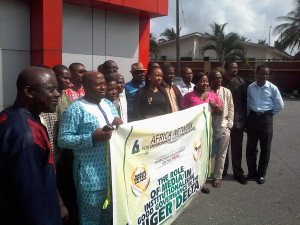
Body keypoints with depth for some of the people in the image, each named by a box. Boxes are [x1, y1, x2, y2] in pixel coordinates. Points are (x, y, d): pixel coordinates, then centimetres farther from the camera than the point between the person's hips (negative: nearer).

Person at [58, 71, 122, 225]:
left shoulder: (109, 104, 11)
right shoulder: (75, 109, -12)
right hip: (91, 175, -7)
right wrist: (93, 137, -25)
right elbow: (63, 140, -16)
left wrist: (118, 122, -6)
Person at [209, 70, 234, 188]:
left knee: (221, 154, 8)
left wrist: (229, 124, 0)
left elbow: (231, 108, 5)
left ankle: (217, 177, 21)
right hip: (209, 126, -2)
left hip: (223, 127, 2)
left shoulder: (227, 92, 3)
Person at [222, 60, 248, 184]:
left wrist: (244, 119, 2)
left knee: (237, 149, 10)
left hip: (238, 121, 2)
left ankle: (238, 173, 23)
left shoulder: (240, 82, 3)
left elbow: (245, 100, 4)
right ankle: (222, 171, 27)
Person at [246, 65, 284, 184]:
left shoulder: (272, 88, -6)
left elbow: (280, 105, -1)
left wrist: (269, 114, 4)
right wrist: (248, 117, 5)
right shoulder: (250, 87, 1)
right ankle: (252, 172, 24)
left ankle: (261, 174, 19)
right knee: (250, 147, 8)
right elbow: (248, 103, 8)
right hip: (253, 117, 2)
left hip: (266, 118, -2)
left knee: (265, 148, 6)